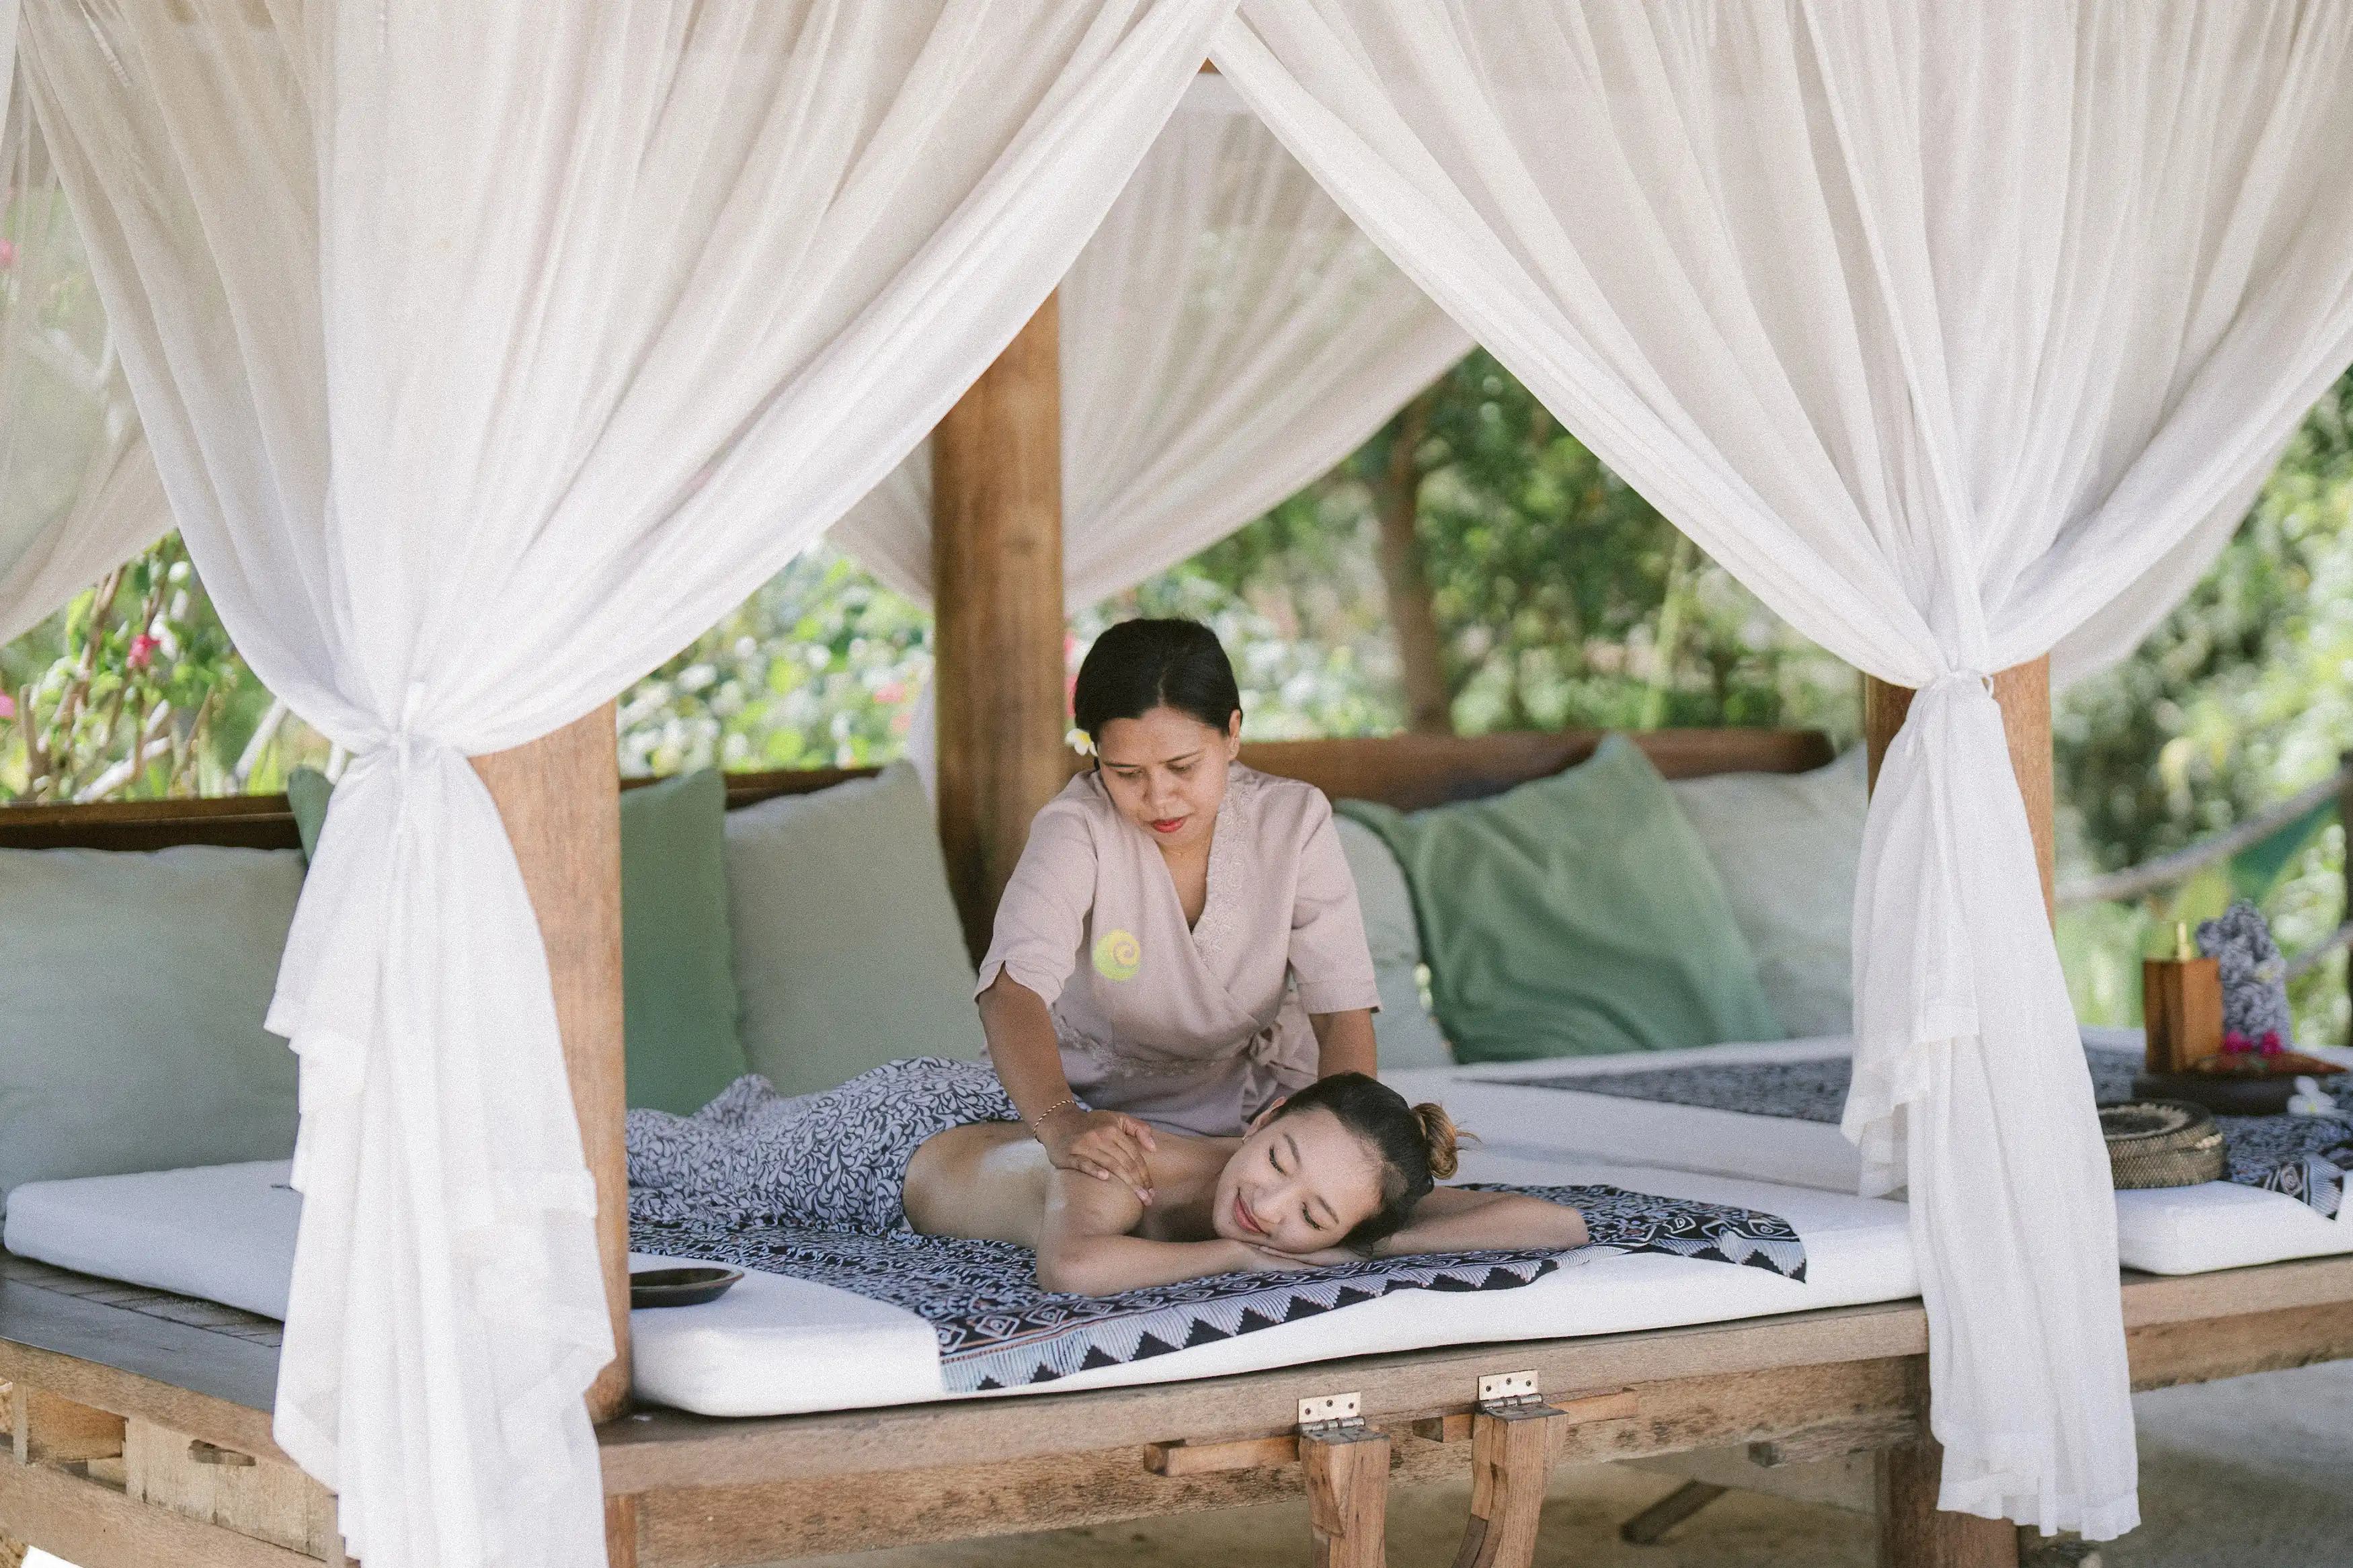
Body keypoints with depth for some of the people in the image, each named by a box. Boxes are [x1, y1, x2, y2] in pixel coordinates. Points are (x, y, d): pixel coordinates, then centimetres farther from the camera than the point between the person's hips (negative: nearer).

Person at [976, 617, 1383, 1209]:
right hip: (1105, 1107, -1)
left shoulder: (1293, 820, -14)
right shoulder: (1077, 829, -22)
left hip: (1261, 1093, 1)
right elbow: (1014, 986, -37)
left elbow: (1343, 1010, -17)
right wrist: (1060, 1124, -57)